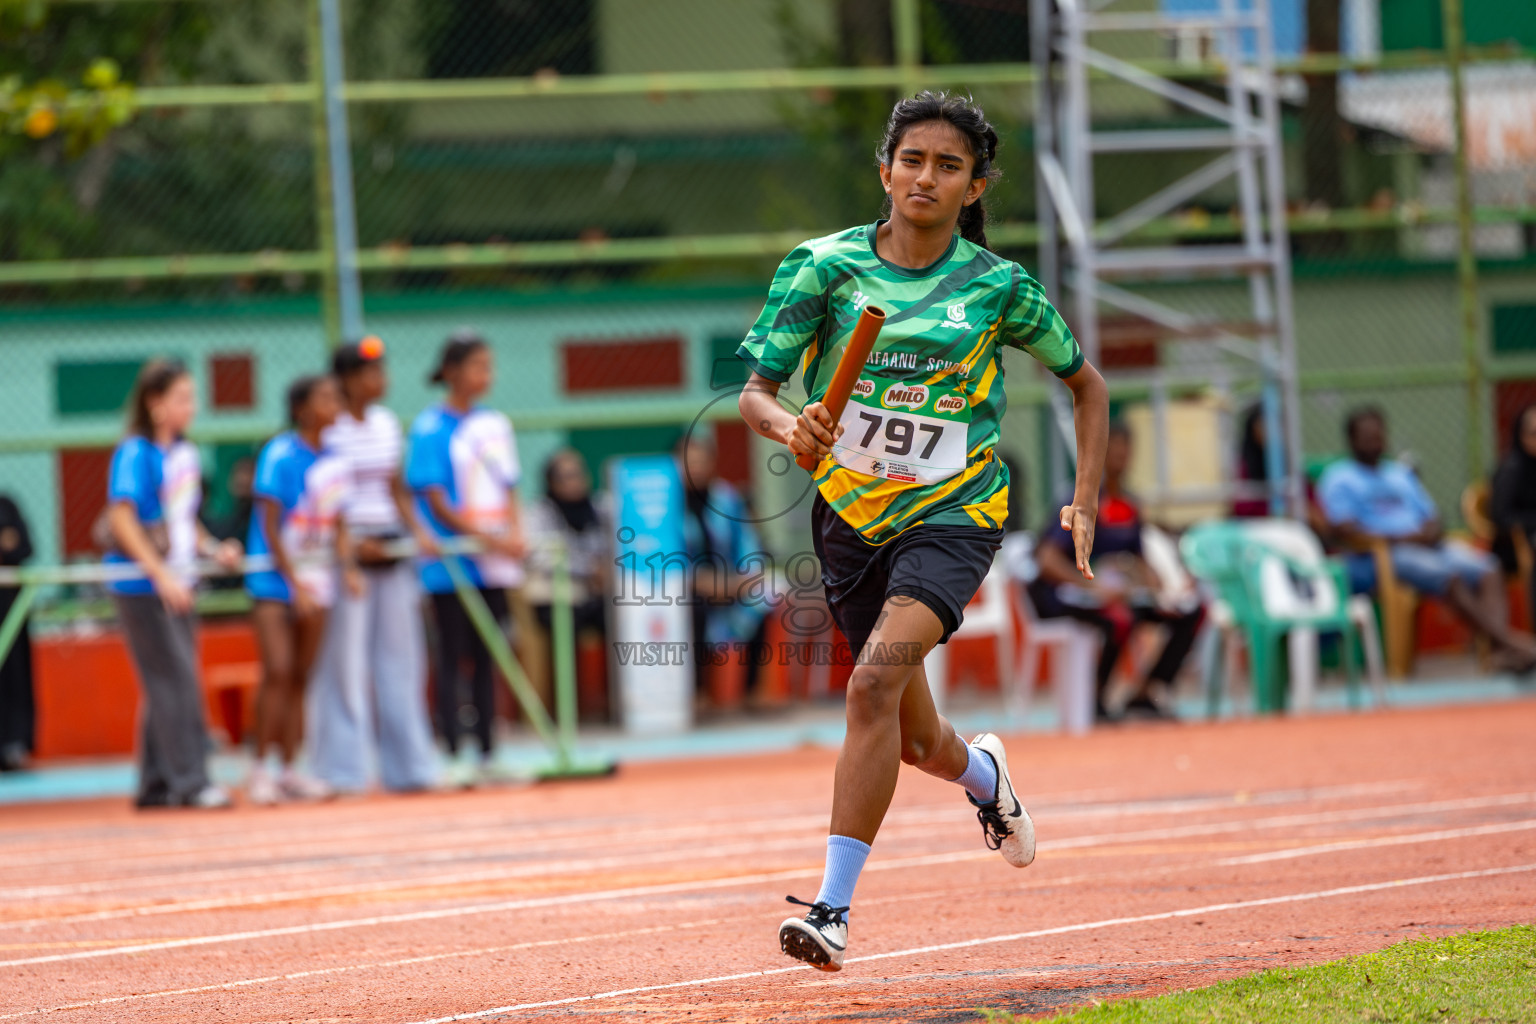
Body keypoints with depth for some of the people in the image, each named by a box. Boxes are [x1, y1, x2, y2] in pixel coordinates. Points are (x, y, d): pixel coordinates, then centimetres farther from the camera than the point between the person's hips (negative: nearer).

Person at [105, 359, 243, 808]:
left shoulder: (185, 453, 11)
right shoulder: (135, 453, -12)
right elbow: (121, 519, -20)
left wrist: (215, 548, 5)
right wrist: (161, 575, -25)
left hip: (176, 583, 8)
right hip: (140, 585, -8)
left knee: (168, 685, 10)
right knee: (174, 679, -11)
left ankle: (156, 785, 17)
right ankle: (189, 781, -10)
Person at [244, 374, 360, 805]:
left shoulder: (333, 462, 6)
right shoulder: (280, 455, -12)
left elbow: (337, 525, 11)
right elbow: (269, 527, -12)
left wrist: (348, 567, -6)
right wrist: (296, 583, -16)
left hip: (315, 580, 6)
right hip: (275, 576, -6)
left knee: (300, 677, 7)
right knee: (278, 670, -15)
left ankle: (288, 770, 13)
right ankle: (262, 769, -8)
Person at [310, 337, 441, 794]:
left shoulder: (386, 423, 12)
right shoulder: (329, 430, -9)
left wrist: (417, 530, 4)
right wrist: (351, 544, -18)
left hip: (390, 546, 7)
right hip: (346, 550, -7)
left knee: (400, 658, 8)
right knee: (346, 661, -5)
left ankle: (407, 765, 13)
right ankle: (342, 770, -1)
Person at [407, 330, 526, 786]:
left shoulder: (496, 424, 12)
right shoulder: (431, 427, -7)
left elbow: (508, 490, 14)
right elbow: (437, 502, -11)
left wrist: (514, 535, -4)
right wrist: (484, 538, -18)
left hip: (493, 562, 5)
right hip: (451, 563, -5)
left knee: (486, 658, 8)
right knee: (453, 658, -3)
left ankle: (487, 754, 12)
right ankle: (452, 756, -1)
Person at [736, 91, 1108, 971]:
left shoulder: (999, 288, -4)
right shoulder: (826, 267, -3)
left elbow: (1087, 385, 11)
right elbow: (754, 392, -4)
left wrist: (1086, 504, 3)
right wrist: (787, 424, -26)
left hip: (952, 514, -3)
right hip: (852, 518, 3)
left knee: (876, 681, -27)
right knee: (916, 741, 13)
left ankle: (834, 907, -26)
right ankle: (986, 776, 53)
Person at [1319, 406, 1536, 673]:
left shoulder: (1401, 474, 27)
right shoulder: (1338, 478, 5)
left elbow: (1432, 519, 23)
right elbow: (1347, 534, -8)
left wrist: (1432, 532, -3)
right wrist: (1405, 539, -13)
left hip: (1424, 548, 7)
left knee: (1487, 568, -21)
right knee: (1449, 576, -33)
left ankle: (1502, 648, -40)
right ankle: (1507, 641, -34)